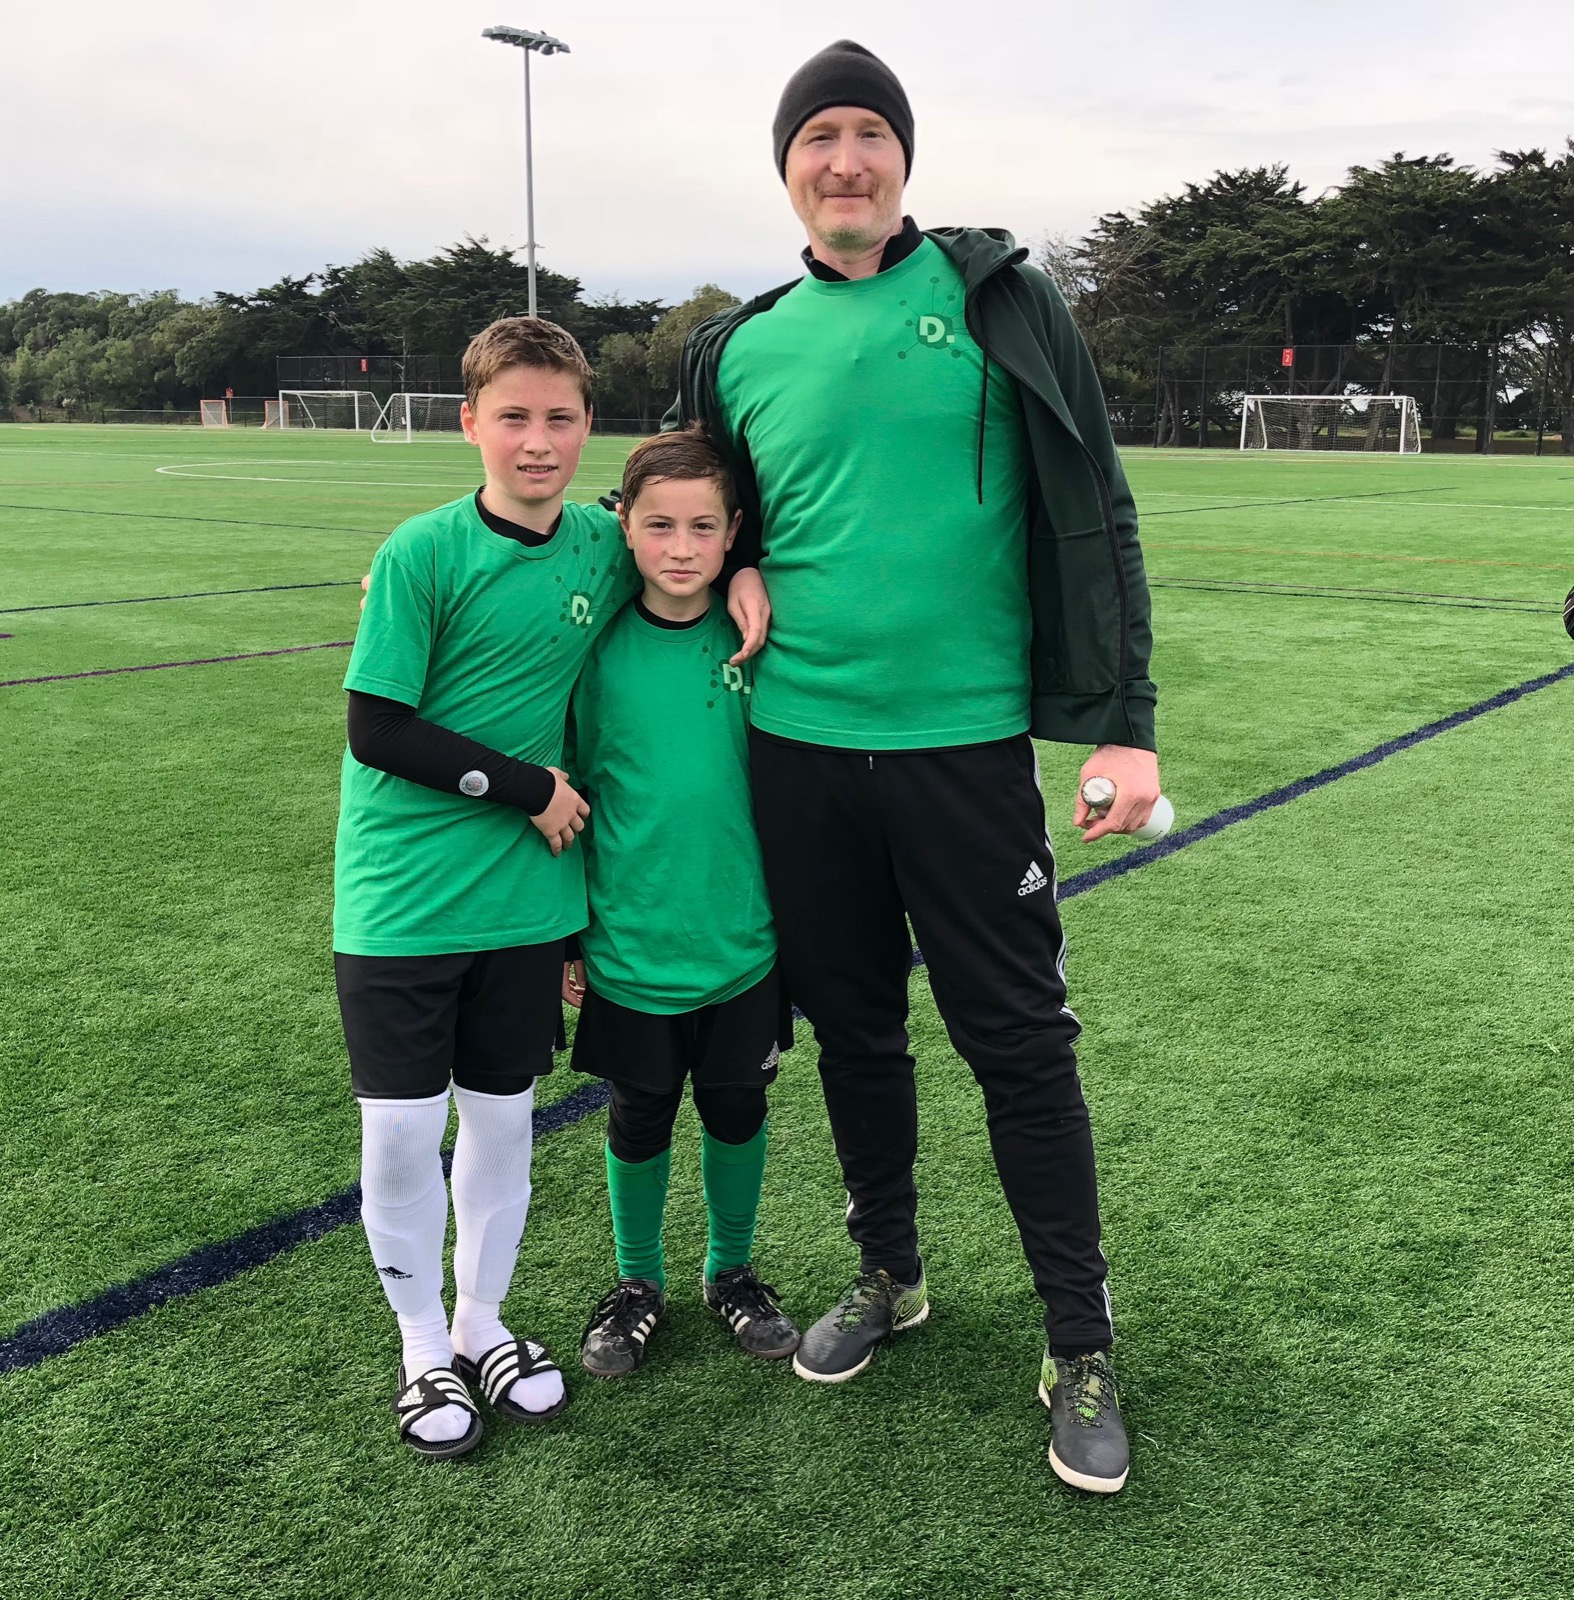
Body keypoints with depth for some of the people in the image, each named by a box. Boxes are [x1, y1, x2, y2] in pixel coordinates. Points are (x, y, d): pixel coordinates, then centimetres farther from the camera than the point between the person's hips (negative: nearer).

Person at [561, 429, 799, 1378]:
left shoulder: (755, 637, -6)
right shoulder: (600, 648, -8)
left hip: (745, 942, 1)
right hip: (630, 945, -1)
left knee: (737, 1111, 15)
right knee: (640, 1119, 13)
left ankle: (732, 1270, 38)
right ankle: (639, 1282, 36)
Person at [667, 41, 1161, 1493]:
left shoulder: (992, 296, -1)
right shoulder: (741, 350, 8)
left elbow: (1092, 511, -4)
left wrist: (1123, 720, -10)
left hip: (964, 741, -3)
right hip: (798, 746, 4)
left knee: (1018, 1042, 1)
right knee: (853, 1029, 15)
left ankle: (1082, 1352, 17)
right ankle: (890, 1276, 36)